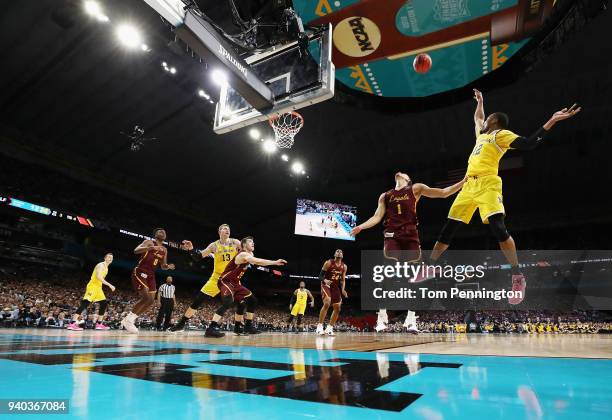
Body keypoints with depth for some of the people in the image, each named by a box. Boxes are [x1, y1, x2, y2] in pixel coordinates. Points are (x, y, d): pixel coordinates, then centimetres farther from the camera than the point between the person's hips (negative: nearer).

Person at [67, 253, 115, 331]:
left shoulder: (106, 268, 19)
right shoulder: (101, 265, -11)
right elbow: (98, 277, -25)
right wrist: (109, 285, -27)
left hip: (98, 287, 10)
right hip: (93, 286, -10)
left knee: (104, 304, 6)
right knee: (85, 303, -18)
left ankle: (99, 324, 10)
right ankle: (72, 324, -20)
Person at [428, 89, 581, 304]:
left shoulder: (501, 134, 6)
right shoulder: (482, 134, 27)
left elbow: (528, 143, -7)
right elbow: (477, 118, 49)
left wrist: (552, 121, -14)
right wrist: (480, 102, 56)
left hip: (487, 184, -7)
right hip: (470, 184, 7)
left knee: (498, 227, -24)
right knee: (448, 229, 6)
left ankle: (518, 277, -16)